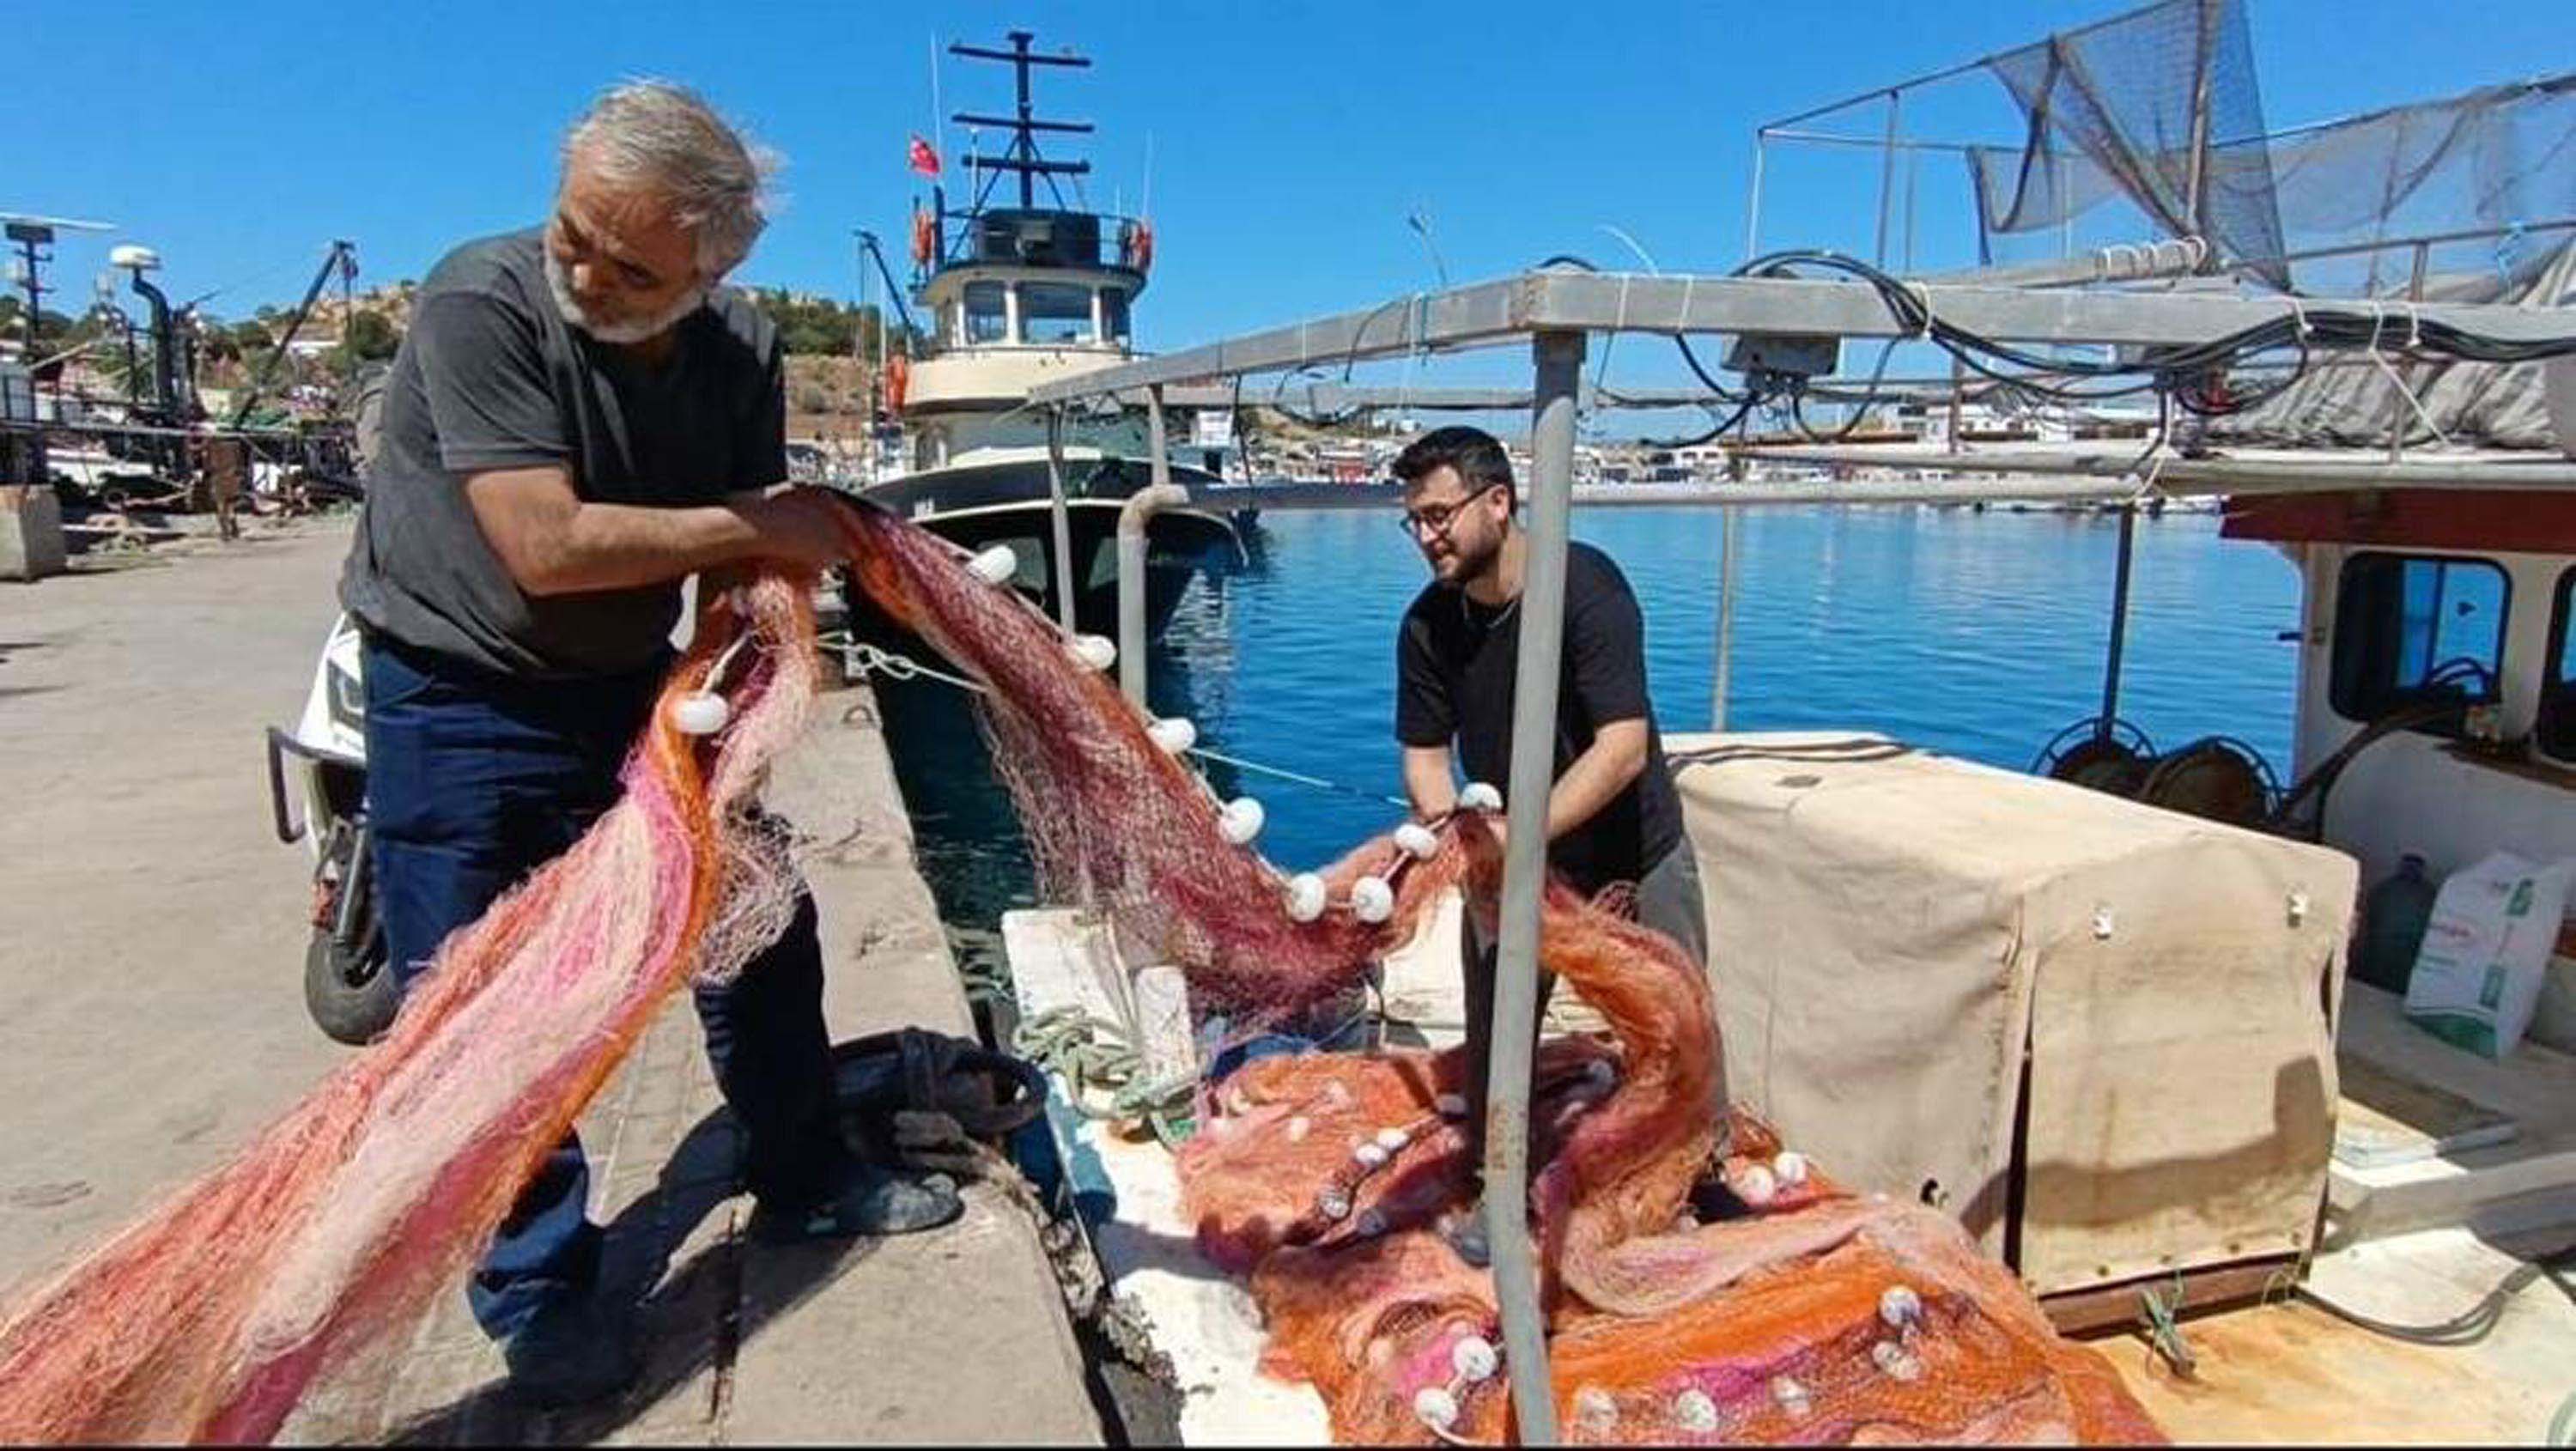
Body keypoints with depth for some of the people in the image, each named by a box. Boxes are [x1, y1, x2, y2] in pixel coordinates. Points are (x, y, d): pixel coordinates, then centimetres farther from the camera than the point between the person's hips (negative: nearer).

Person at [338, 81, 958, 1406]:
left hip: (635, 685, 5)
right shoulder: (481, 302, -24)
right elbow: (548, 548, -32)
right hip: (462, 708, -4)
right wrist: (759, 525, -24)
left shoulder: (740, 350, -9)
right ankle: (539, 1289, 20)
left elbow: (744, 558, -6)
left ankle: (803, 1179, 29)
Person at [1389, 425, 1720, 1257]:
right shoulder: (1427, 625, -11)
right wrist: (1447, 825, -28)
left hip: (1634, 854, -3)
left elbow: (1623, 747, -31)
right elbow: (1425, 753, -6)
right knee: (1495, 1028, 8)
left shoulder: (1584, 583, -25)